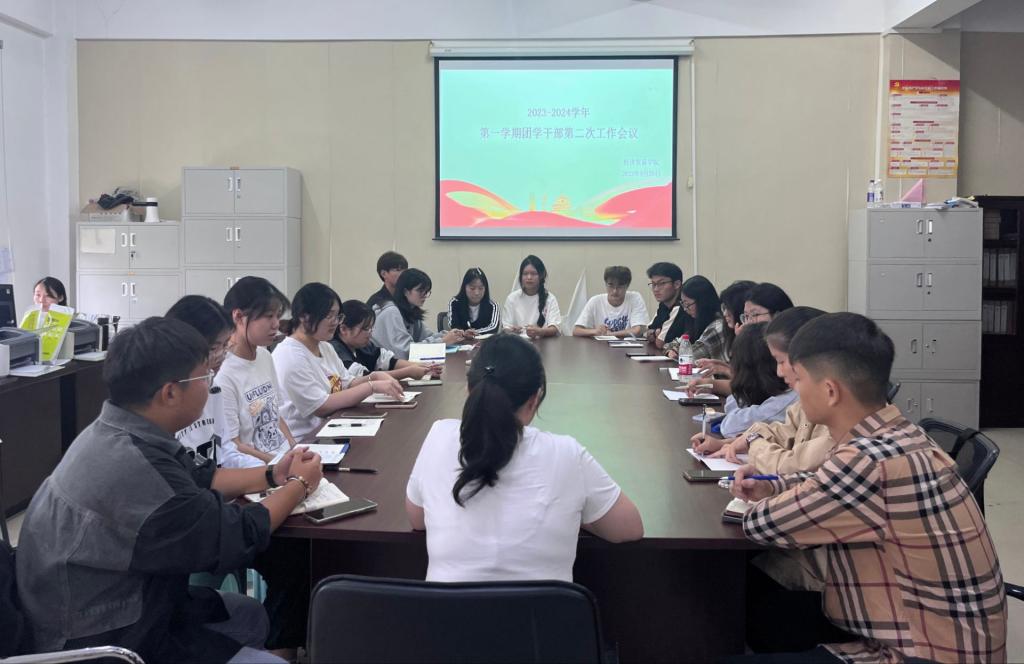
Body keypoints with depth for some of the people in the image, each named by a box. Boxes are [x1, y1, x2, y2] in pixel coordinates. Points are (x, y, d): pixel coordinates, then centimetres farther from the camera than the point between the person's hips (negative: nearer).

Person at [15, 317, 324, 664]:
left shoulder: (112, 432, -3)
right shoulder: (136, 467, -32)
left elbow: (196, 481, 13)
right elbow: (237, 537, -19)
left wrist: (271, 476, 12)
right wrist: (299, 484, -4)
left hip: (105, 612, 10)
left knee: (249, 613, 20)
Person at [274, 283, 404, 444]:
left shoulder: (325, 347, 12)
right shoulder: (290, 357, -17)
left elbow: (347, 384, 15)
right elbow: (321, 407, -20)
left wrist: (374, 377, -5)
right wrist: (372, 386, -21)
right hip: (305, 445, -8)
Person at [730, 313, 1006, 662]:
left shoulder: (872, 462, -29)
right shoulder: (897, 437, -1)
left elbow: (760, 524, -18)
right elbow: (832, 484, 20)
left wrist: (770, 503, 4)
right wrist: (773, 487, 4)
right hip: (926, 634, 9)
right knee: (761, 609, 16)